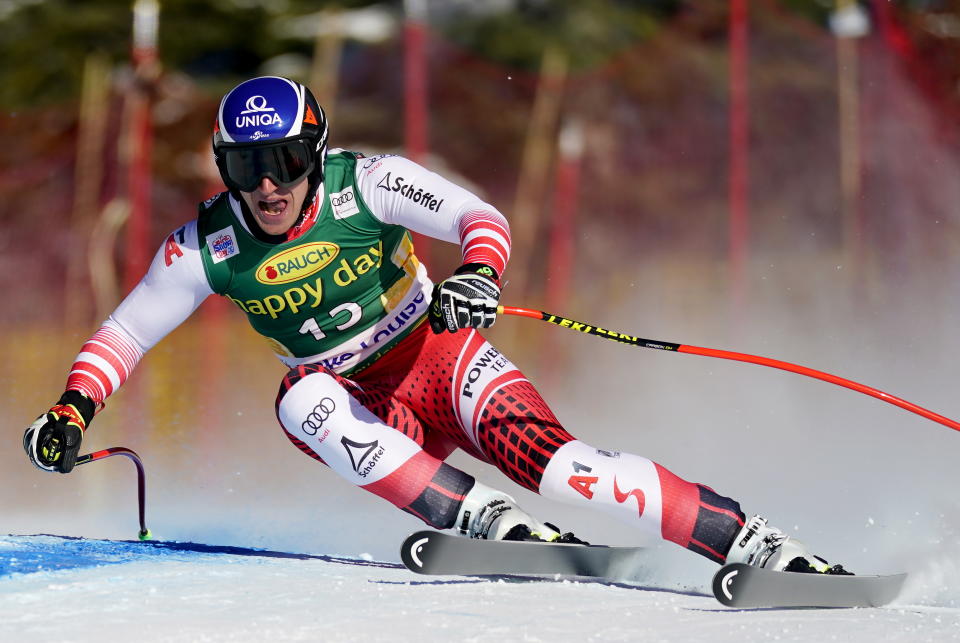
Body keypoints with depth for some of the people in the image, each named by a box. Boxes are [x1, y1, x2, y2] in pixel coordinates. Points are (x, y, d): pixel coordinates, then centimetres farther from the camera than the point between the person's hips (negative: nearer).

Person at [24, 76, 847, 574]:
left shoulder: (363, 184, -18)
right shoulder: (207, 246, -12)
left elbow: (483, 219, -22)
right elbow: (124, 331, -2)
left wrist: (480, 275, -44)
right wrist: (73, 409, -18)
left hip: (440, 361, -2)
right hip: (359, 408, 2)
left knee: (550, 460, -27)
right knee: (301, 401, -33)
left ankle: (754, 542, -30)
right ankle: (490, 522, -37)